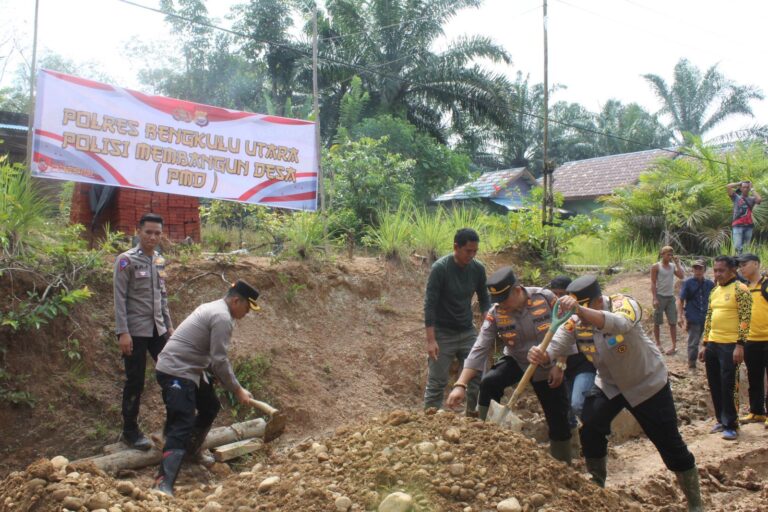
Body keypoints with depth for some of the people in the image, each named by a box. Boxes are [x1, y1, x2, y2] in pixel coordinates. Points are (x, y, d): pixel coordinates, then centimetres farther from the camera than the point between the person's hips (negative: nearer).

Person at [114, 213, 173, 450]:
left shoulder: (160, 261, 10)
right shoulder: (126, 260, -9)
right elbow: (120, 298, -12)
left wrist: (169, 325, 16)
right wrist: (122, 332, -17)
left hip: (158, 329, 6)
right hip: (136, 331, -6)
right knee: (135, 382, 1)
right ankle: (130, 431, 15)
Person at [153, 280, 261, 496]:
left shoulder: (214, 309, 17)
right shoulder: (222, 317, -15)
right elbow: (220, 360, -18)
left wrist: (231, 386, 18)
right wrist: (237, 390, -9)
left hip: (189, 370, 10)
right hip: (176, 373, -10)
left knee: (211, 407, 24)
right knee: (181, 427, -18)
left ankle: (192, 451, 39)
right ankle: (163, 485, -27)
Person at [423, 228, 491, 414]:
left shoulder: (478, 269, -3)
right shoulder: (440, 268, -18)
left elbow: (484, 298, 10)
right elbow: (430, 304, -17)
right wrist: (431, 340, -20)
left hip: (468, 332, 5)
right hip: (443, 333, -5)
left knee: (478, 378, 4)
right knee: (436, 383, 0)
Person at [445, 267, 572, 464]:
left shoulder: (546, 298, -23)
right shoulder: (495, 314, -19)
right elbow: (480, 349, -23)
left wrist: (560, 366, -13)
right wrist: (460, 384, -31)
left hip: (548, 367, -1)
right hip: (517, 361, 1)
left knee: (558, 419, 2)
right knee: (488, 383, -26)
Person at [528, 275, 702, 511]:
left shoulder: (624, 304, -31)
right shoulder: (575, 321, -18)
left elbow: (618, 324, -55)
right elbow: (555, 348, -27)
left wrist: (580, 310, -71)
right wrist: (541, 356, -52)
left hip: (647, 382, -4)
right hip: (608, 384, 4)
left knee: (670, 444, 0)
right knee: (589, 431, -10)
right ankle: (596, 488, 14)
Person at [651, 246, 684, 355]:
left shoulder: (673, 266, 8)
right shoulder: (656, 267, -5)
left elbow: (681, 276, -6)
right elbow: (653, 283, -8)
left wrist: (677, 263, -5)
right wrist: (655, 298, -16)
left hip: (671, 297, 4)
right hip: (660, 296, -4)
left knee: (673, 322, 0)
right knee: (657, 322, 4)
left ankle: (674, 346, 2)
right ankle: (658, 344, 17)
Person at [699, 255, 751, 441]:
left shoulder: (740, 289, -7)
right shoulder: (714, 291, 16)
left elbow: (745, 319, -13)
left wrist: (740, 345, -19)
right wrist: (704, 344, 17)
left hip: (730, 345, -7)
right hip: (712, 344, 7)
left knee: (728, 387, -5)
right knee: (715, 386, 12)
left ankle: (731, 425, 5)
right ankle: (721, 420, 24)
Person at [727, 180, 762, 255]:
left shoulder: (752, 199, 11)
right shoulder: (736, 197, 8)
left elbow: (759, 199, -12)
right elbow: (728, 186, -3)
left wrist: (752, 189, 1)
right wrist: (740, 183, 9)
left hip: (748, 226, 2)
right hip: (738, 225, -2)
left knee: (746, 248, 4)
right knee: (738, 247, -14)